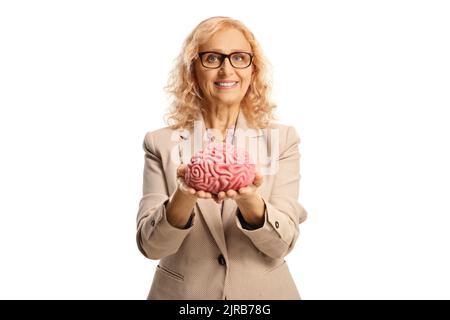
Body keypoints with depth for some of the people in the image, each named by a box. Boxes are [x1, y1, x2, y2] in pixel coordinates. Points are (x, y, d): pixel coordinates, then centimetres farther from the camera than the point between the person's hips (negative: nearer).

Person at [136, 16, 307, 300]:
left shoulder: (282, 139, -6)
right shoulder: (162, 143, -7)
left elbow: (282, 244, -12)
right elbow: (150, 245, -12)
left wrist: (250, 200, -31)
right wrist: (184, 198, -30)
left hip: (263, 290, 1)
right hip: (182, 292, 0)